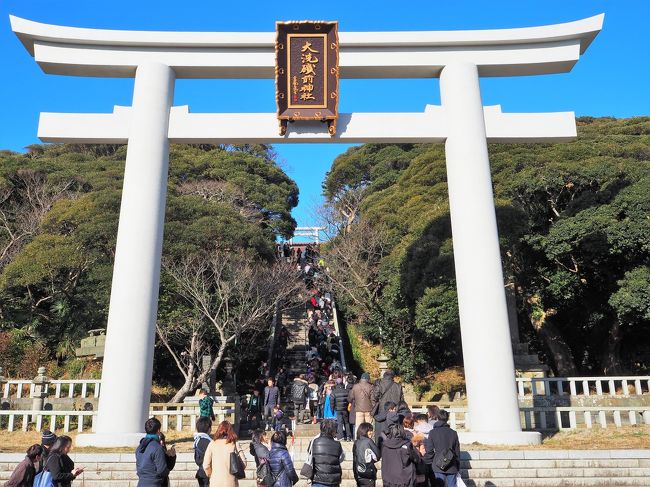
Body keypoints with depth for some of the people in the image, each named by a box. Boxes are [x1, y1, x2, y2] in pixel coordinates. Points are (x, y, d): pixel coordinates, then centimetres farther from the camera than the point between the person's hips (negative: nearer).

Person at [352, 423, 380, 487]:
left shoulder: (356, 443, 5)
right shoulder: (368, 441, -14)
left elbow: (354, 459, 10)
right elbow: (377, 456, -7)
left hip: (358, 474, 7)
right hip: (368, 474, -6)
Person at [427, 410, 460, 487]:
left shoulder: (432, 432, -3)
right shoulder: (453, 433, 2)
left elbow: (430, 450, -2)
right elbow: (457, 451, 8)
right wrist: (458, 467, 17)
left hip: (439, 467, -2)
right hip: (452, 468, 2)